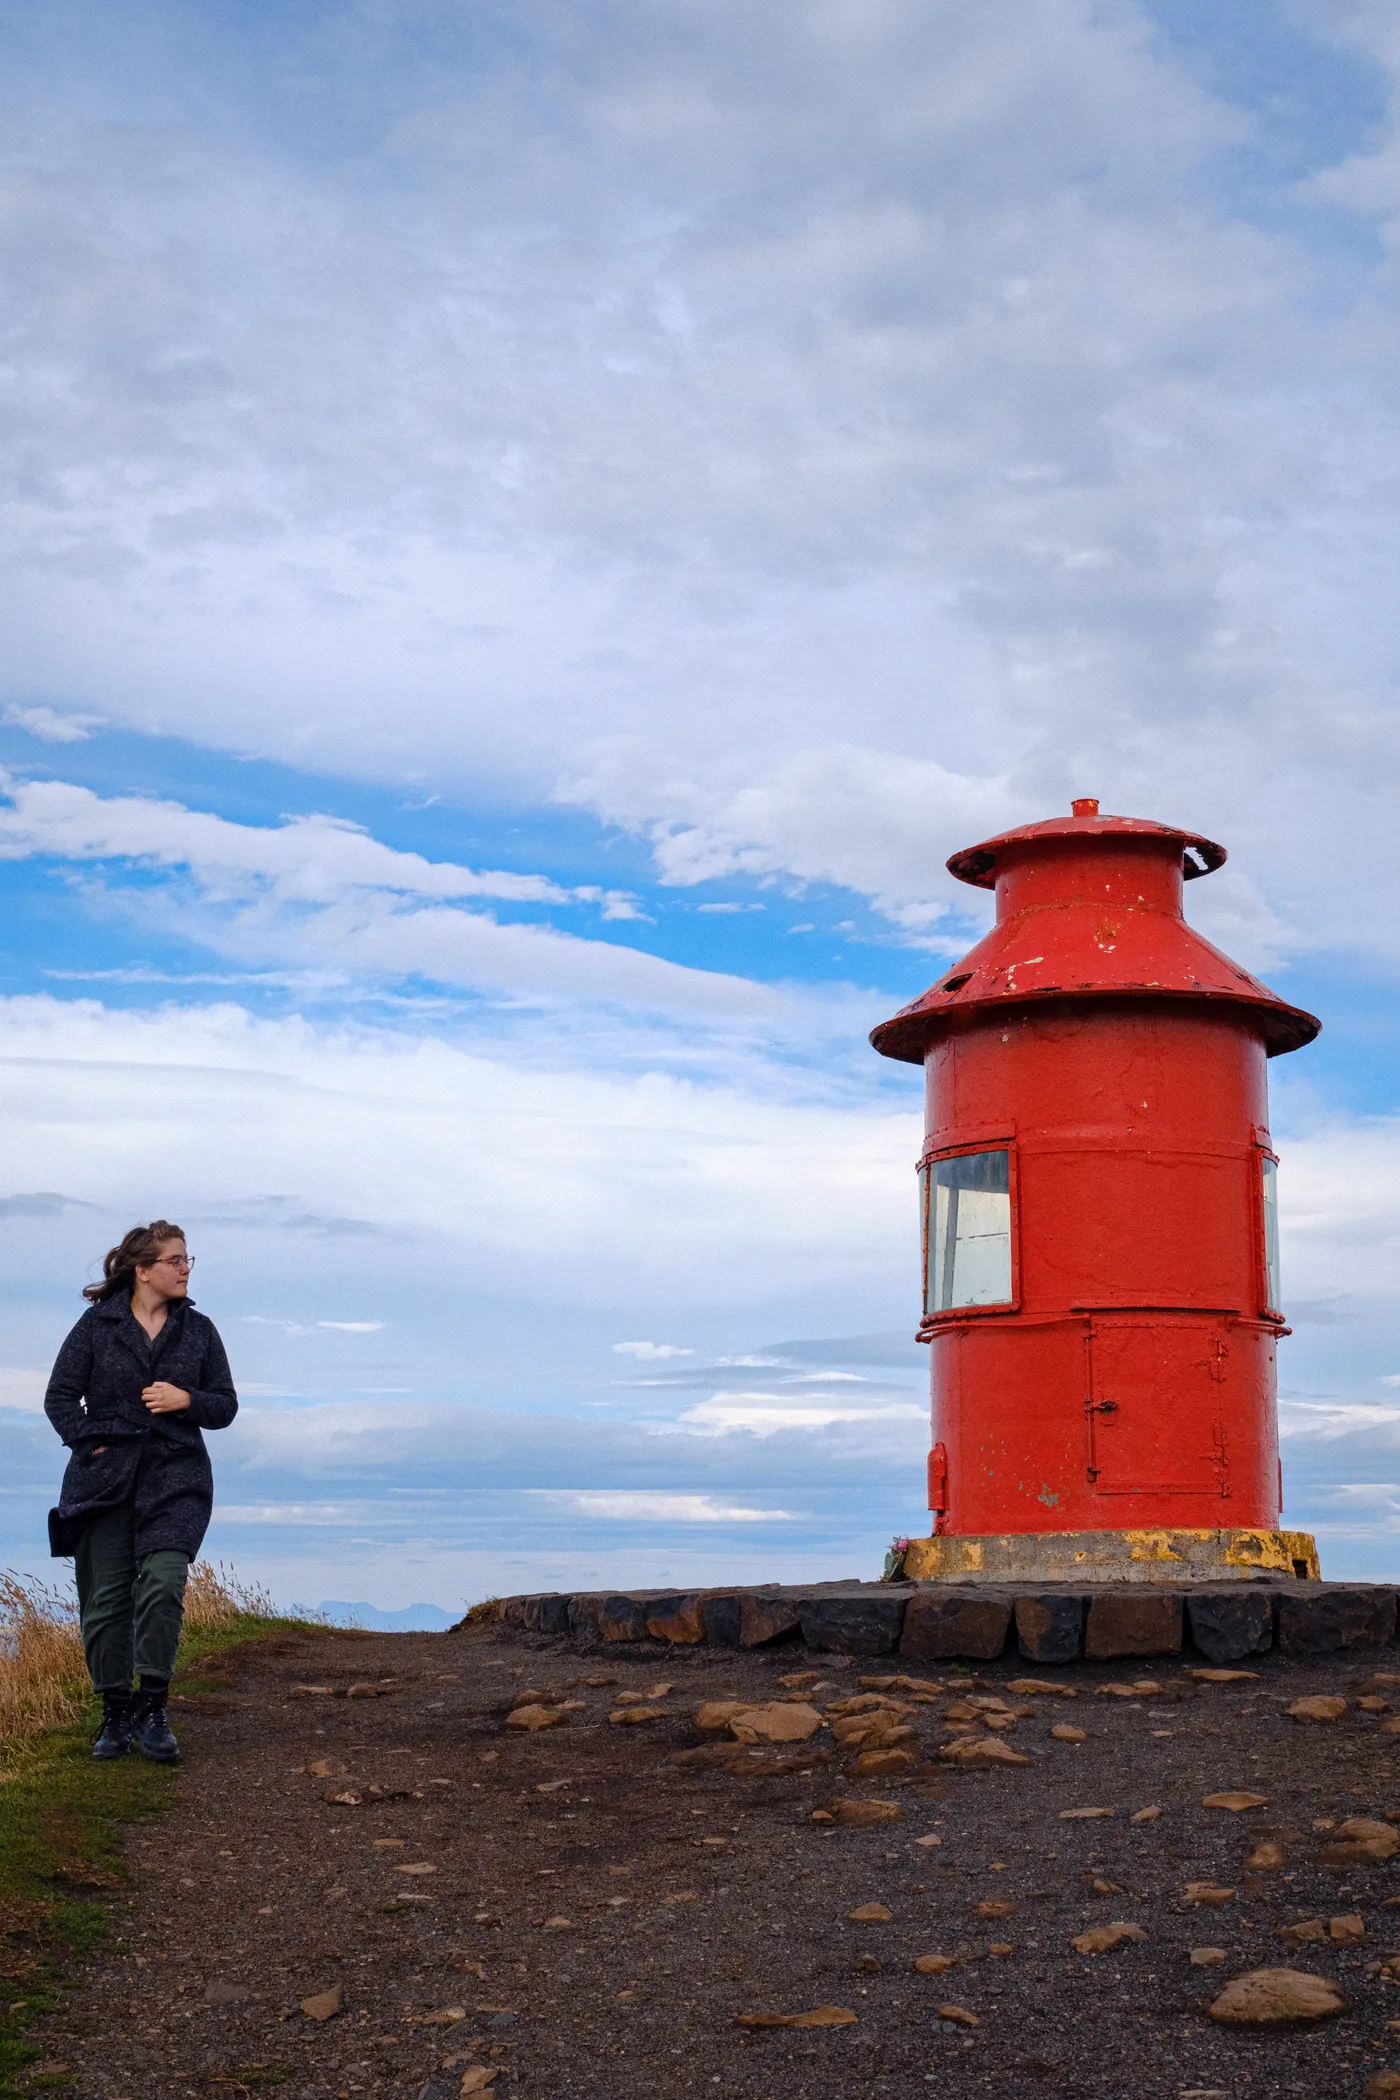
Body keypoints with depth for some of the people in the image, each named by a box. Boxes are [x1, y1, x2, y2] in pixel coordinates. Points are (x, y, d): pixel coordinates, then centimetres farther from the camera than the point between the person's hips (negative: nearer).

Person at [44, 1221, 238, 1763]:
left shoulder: (199, 1330, 10)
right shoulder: (98, 1324, 4)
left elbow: (225, 1407, 12)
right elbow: (59, 1397, 4)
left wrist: (187, 1400, -8)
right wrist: (91, 1442, -9)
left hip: (174, 1479, 0)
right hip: (105, 1481, 0)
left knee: (163, 1584, -17)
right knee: (106, 1597, 2)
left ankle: (151, 1712, -8)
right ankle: (116, 1714, 15)